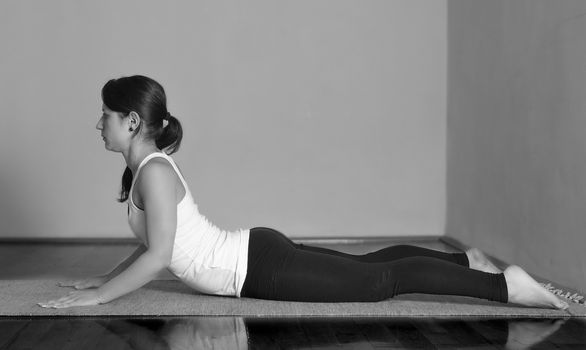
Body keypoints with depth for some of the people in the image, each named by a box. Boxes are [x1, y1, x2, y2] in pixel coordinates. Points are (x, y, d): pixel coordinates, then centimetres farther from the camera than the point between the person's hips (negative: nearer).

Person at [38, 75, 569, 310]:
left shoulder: (154, 172, -18)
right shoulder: (144, 167, 12)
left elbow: (157, 256, -23)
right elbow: (151, 244, 21)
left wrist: (97, 296, -18)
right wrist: (105, 277, 18)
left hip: (260, 266, -9)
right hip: (255, 252, 9)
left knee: (380, 280, -7)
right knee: (365, 265, 19)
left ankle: (504, 284, -2)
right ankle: (466, 260, 30)